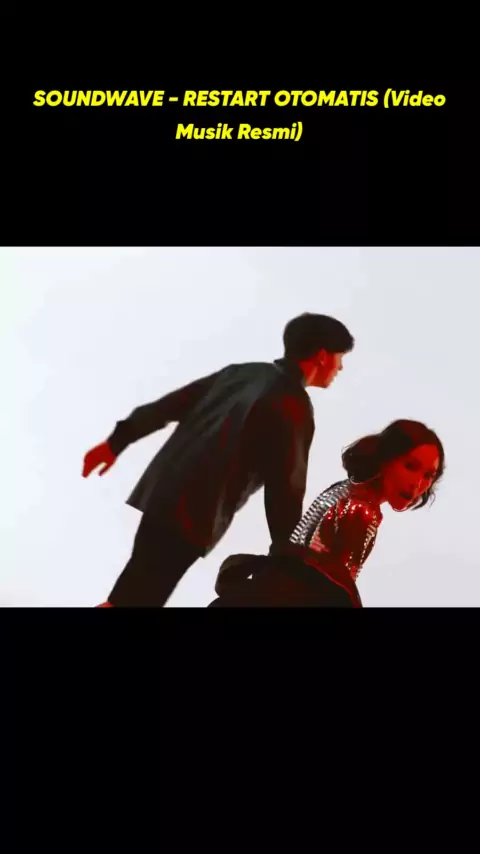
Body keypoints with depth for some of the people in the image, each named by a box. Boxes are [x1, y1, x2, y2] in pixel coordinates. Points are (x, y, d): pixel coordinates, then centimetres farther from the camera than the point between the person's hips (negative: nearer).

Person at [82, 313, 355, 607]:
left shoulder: (242, 372, 13)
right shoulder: (295, 408, -10)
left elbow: (167, 406, 14)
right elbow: (284, 488, -12)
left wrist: (116, 443, 19)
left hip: (163, 491, 8)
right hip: (192, 514, -8)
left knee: (138, 592, 21)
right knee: (134, 598, 0)